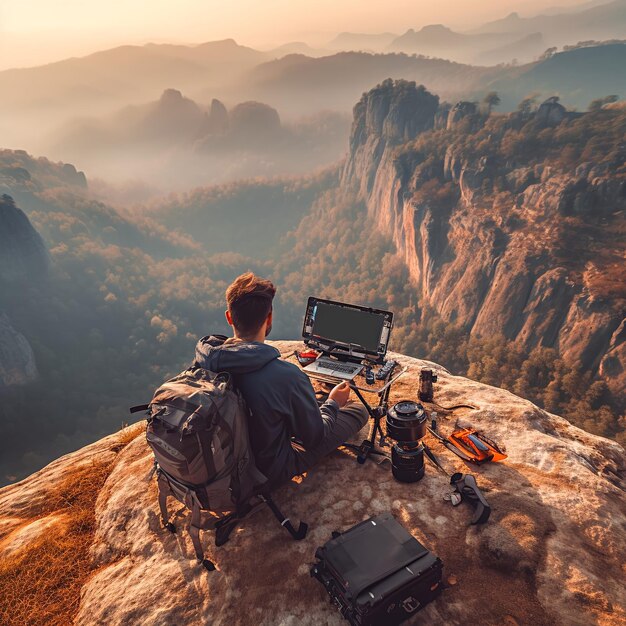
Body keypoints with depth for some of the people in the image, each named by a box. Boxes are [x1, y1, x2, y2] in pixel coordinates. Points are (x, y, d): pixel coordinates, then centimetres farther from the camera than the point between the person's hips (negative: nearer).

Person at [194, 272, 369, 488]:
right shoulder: (287, 376, -35)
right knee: (358, 410, 8)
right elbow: (314, 437, -19)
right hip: (270, 470, -5)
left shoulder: (202, 359, -17)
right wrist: (332, 404, 2)